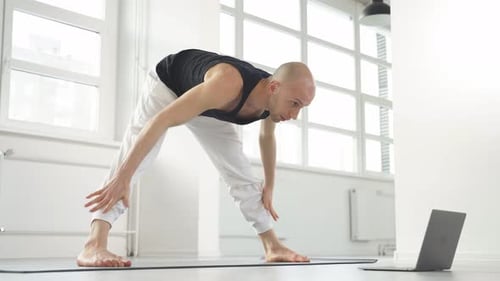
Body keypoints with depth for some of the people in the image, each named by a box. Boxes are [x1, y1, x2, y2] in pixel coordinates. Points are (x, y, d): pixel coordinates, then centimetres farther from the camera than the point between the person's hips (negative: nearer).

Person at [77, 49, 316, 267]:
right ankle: (94, 244, -35)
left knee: (241, 174, 2)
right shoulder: (227, 84, -47)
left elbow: (267, 136, 2)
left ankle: (272, 246, 11)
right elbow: (162, 120, -49)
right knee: (135, 153, -27)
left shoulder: (274, 100, -22)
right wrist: (123, 177, -53)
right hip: (166, 82, -6)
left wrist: (268, 186, 7)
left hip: (207, 106, 6)